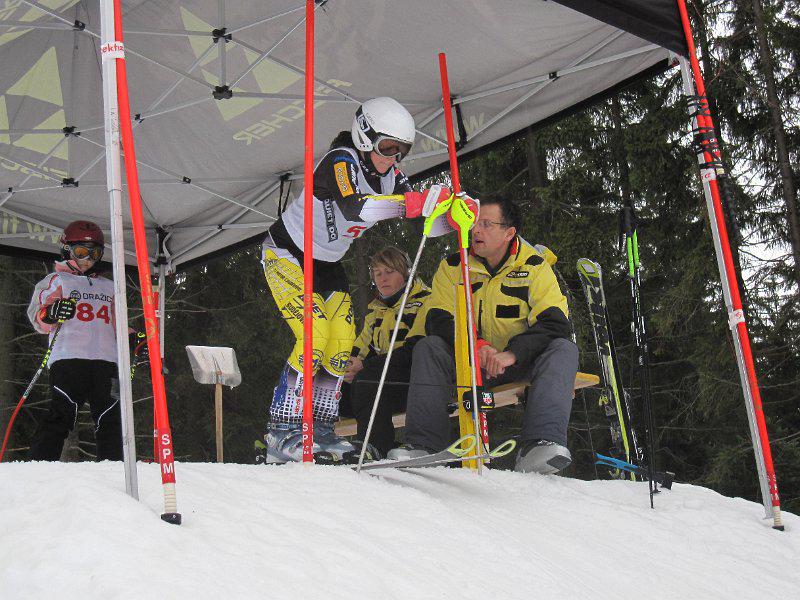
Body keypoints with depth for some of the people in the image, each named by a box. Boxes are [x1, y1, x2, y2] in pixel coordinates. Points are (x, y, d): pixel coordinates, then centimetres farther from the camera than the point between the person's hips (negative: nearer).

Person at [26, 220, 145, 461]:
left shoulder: (109, 287, 30)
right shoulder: (56, 281, 17)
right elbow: (37, 316, 4)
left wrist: (133, 338, 13)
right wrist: (52, 313, -19)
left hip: (106, 360, 4)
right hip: (68, 358, -4)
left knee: (110, 418, -2)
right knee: (60, 416, -15)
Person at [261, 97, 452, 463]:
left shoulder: (389, 175, -4)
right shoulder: (341, 161, -27)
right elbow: (354, 207, -48)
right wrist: (412, 202, -56)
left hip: (327, 265, 8)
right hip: (286, 255, -8)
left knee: (342, 345, -2)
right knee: (315, 337, -21)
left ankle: (319, 429, 8)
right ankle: (282, 432, -14)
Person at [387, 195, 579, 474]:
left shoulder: (535, 266, -7)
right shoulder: (454, 266, -1)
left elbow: (556, 323, -17)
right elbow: (437, 320, -9)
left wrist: (512, 353, -33)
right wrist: (475, 346, -29)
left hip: (521, 365, -1)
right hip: (468, 364, 2)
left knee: (564, 349, -28)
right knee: (428, 347, -22)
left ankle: (540, 443, -45)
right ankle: (424, 444, -28)